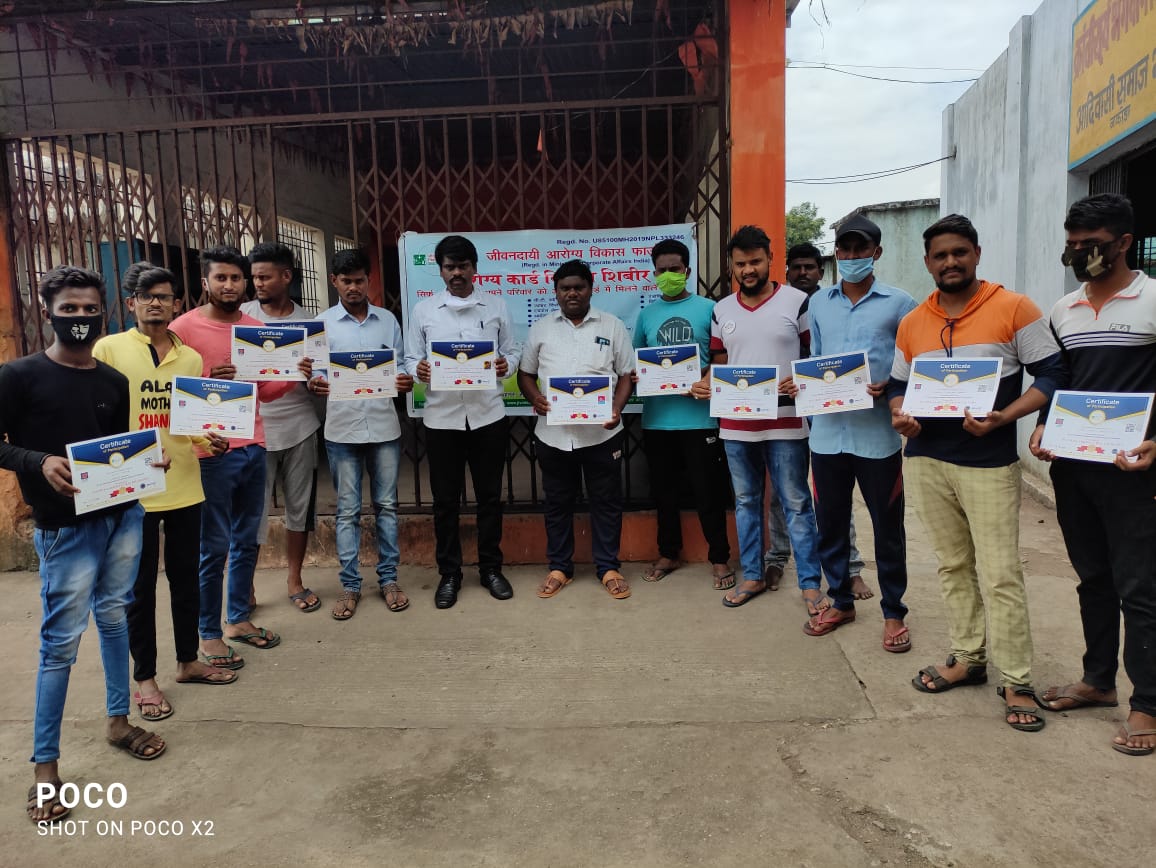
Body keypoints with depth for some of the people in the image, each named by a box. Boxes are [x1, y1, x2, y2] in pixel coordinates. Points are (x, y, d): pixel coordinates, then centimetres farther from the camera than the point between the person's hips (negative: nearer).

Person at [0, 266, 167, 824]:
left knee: (114, 617, 16)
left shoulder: (115, 382, 8)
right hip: (66, 527, -5)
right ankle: (45, 765, 11)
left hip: (123, 515, 5)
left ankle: (118, 720, 32)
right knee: (62, 640, -1)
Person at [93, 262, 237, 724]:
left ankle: (187, 661, 30)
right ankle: (144, 678, 21)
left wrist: (211, 440, -4)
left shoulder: (191, 357, 9)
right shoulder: (108, 349, -3)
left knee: (186, 578, 14)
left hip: (184, 485, 4)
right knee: (140, 587, 7)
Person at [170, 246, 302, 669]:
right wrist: (209, 383, -26)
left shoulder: (256, 327, 10)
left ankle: (239, 618, 28)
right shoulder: (185, 327, -7)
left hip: (253, 448, 6)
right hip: (211, 453, -6)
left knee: (246, 540, 14)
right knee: (214, 546, 1)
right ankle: (209, 634, 14)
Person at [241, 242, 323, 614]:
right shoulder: (242, 315, 1)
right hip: (255, 428, -2)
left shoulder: (307, 321, 5)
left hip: (299, 426, 2)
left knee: (300, 507, 11)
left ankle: (295, 579, 27)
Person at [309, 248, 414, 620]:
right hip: (342, 428, -1)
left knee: (386, 505, 9)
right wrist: (314, 383, -21)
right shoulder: (322, 323, 3)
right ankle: (350, 585, 15)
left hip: (384, 425, 2)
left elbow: (400, 366, 10)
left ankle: (388, 578, 20)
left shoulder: (388, 320, 8)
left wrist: (405, 381, -12)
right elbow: (314, 372, 2)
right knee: (347, 510, 5)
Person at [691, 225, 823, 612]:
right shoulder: (721, 310, 9)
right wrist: (706, 384, -5)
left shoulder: (797, 301, -4)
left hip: (785, 421, -4)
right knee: (745, 502, 14)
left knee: (796, 503, 4)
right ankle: (752, 576, 27)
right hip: (735, 424, 4)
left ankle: (810, 583, 16)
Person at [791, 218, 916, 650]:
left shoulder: (899, 303, -1)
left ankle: (893, 612, 23)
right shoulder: (819, 303, 11)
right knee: (830, 522, 13)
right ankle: (840, 601, 30)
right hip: (828, 431, 4)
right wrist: (802, 385, -3)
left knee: (887, 526, 6)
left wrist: (889, 388, -18)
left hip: (877, 433, -3)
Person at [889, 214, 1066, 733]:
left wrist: (1002, 418, -19)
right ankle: (968, 659, 27)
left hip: (989, 463, -4)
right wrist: (899, 414, -4)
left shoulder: (1014, 308, -4)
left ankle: (1016, 681, 10)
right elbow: (897, 385, 18)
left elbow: (1051, 375, -5)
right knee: (953, 567, 13)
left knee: (1000, 575, -3)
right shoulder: (912, 324, 9)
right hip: (926, 461, 5)